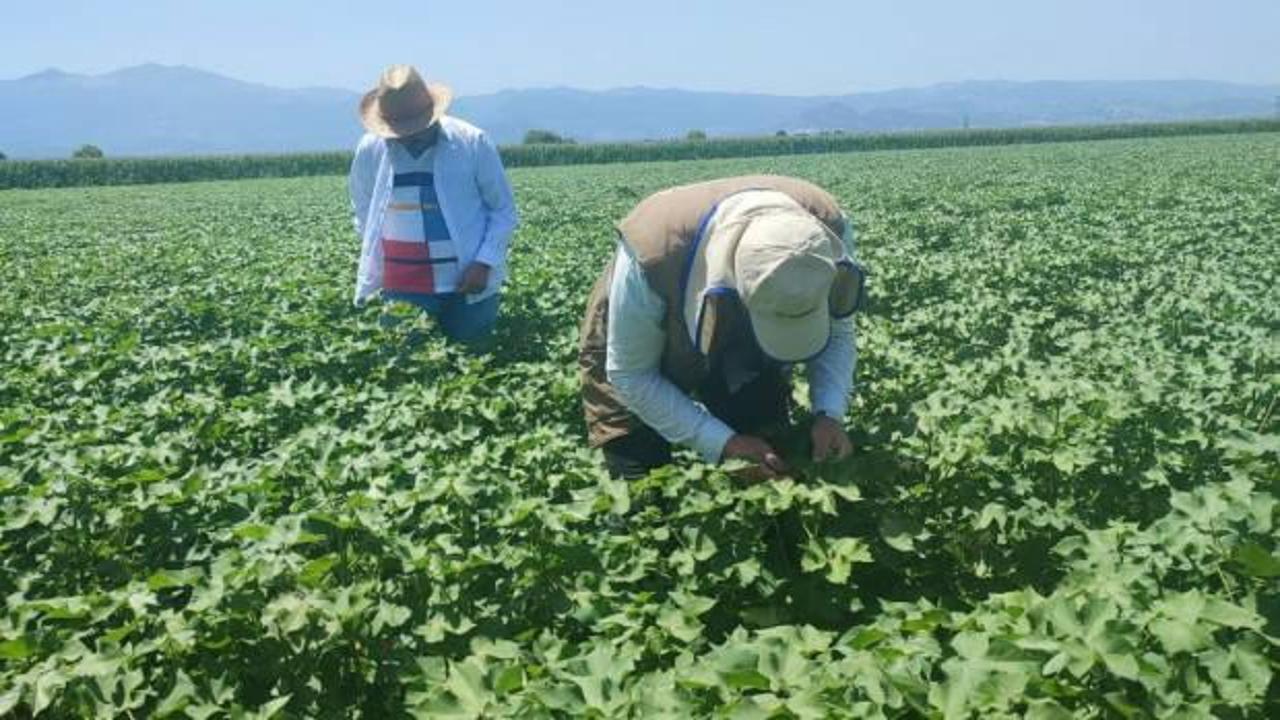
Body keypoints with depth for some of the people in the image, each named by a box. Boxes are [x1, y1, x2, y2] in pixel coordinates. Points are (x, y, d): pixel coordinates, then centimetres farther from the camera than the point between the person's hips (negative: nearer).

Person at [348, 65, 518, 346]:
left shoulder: (473, 143, -8)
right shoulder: (370, 149, -1)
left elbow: (504, 211, -1)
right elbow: (363, 210, 17)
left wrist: (484, 263, -12)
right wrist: (374, 257, 8)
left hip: (467, 282, -1)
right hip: (403, 288, 2)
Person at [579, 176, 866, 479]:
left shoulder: (829, 227, -31)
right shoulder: (653, 257, -42)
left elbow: (839, 333, -12)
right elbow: (630, 375, -26)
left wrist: (830, 414, -29)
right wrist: (724, 442, -32)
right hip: (639, 346, -3)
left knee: (768, 474, 2)